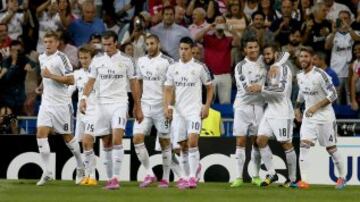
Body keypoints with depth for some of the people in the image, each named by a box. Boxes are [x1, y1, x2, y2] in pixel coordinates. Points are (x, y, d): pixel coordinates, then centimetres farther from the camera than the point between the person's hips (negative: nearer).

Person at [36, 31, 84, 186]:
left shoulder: (61, 58, -13)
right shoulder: (42, 58, 11)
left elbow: (70, 80, -18)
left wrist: (51, 76, -23)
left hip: (61, 103, -6)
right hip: (46, 102, 6)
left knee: (67, 137, 4)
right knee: (41, 134, -9)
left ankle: (81, 168, 22)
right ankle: (47, 172, -8)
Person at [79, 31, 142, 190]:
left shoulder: (125, 60, 1)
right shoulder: (97, 61, 7)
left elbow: (134, 84, 6)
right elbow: (91, 82, 8)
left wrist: (138, 107, 6)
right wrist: (84, 97, -11)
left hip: (119, 104, -3)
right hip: (102, 104, 3)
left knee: (117, 139, -18)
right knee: (106, 144, 6)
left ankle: (116, 178, -20)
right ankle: (109, 178, 13)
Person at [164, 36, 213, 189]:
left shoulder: (200, 67, -2)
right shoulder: (173, 68, 8)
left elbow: (209, 87, 6)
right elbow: (168, 89, 9)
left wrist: (207, 106, -3)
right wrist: (167, 106, -6)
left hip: (195, 110, -4)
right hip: (178, 111, 4)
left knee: (192, 141, -17)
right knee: (183, 145, 7)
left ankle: (192, 178, -18)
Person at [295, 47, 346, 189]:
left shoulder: (320, 75, -18)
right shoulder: (300, 76, 5)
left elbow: (333, 95, -19)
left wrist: (316, 107, -23)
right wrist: (297, 107, 17)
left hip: (324, 115, -5)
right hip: (309, 116, 5)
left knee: (331, 148, 5)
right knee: (304, 145, -12)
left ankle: (342, 177, 24)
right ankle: (304, 180, -16)